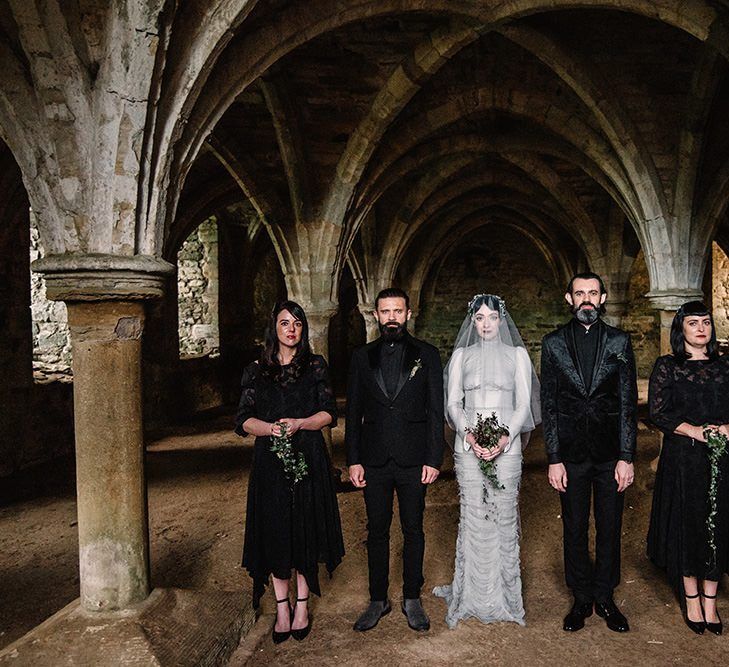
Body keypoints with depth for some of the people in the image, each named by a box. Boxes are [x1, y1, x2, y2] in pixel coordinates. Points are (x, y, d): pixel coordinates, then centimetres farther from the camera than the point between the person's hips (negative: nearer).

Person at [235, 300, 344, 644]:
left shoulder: (315, 365, 4)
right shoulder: (256, 371, 5)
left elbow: (328, 413, -1)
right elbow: (244, 419, 0)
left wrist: (298, 424, -18)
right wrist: (271, 428, -19)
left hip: (309, 459, 0)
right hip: (269, 461, 1)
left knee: (306, 530, 5)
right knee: (275, 533, 6)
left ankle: (301, 606, 21)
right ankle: (282, 608, 20)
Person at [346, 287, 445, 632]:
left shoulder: (427, 355, 2)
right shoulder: (362, 357, 6)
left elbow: (436, 411, 0)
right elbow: (353, 413, 6)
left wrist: (433, 459, -6)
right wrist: (353, 459, 1)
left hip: (413, 460, -1)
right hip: (374, 461, 1)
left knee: (413, 531, 10)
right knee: (377, 532, 11)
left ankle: (412, 599, 26)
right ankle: (378, 600, 26)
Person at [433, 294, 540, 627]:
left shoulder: (516, 354, 9)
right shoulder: (461, 355, 11)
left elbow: (523, 403, 3)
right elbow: (453, 403, 6)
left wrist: (505, 438, -12)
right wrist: (470, 436, -10)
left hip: (507, 444, 0)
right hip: (468, 445, 1)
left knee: (504, 515, 1)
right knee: (472, 515, 1)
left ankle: (504, 593, 14)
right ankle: (472, 593, 13)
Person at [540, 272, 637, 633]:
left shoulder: (619, 341, 1)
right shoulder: (553, 343, 1)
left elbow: (628, 401, 0)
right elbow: (548, 404, 0)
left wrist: (626, 457, -5)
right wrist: (554, 459, -4)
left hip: (610, 452, 0)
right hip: (571, 452, 0)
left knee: (610, 529, 11)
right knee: (574, 529, 10)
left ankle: (605, 598, 28)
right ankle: (581, 599, 26)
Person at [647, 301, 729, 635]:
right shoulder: (667, 367, -1)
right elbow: (658, 413, -7)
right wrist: (695, 431, -18)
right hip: (682, 460, -3)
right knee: (687, 526, 4)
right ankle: (691, 599, 20)